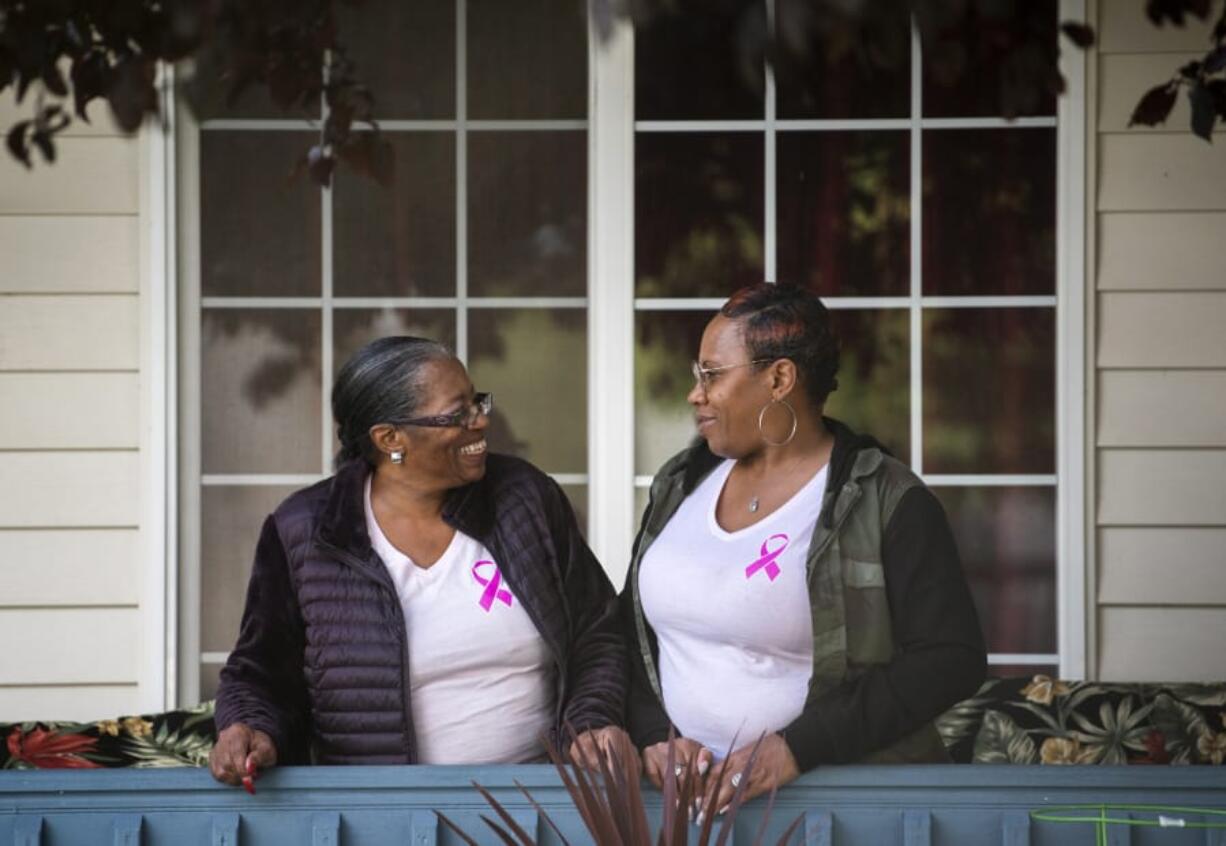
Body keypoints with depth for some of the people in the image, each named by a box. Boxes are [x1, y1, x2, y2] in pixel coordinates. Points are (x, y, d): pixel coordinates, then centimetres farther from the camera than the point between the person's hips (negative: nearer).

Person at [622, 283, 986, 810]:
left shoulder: (884, 500, -4)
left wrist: (800, 747, -16)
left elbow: (950, 659, -10)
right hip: (689, 793, 4)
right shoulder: (682, 485, 12)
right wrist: (653, 733, -3)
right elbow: (634, 626, 16)